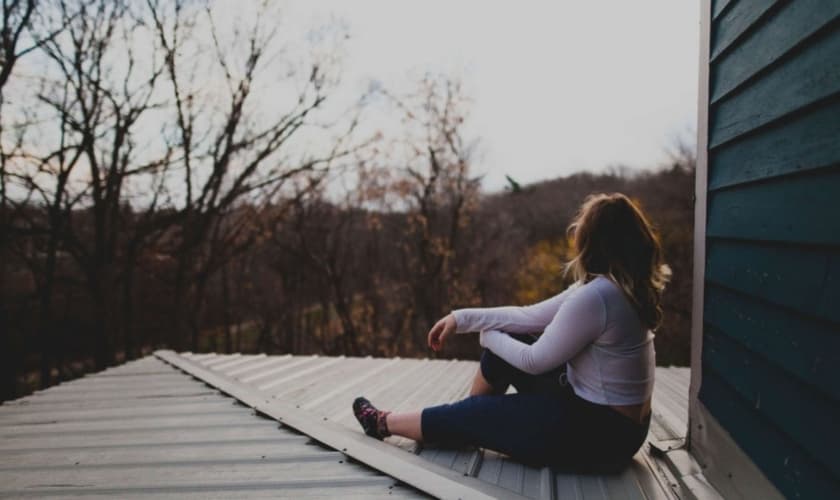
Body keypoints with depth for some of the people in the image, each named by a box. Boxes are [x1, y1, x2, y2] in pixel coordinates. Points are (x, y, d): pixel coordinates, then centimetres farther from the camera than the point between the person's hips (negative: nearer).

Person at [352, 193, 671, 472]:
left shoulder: (595, 297, -28)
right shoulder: (620, 285, 3)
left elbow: (535, 361, -18)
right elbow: (531, 316, 5)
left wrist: (489, 337, 0)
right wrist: (463, 318, 3)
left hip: (600, 434, -9)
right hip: (613, 419, 9)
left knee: (475, 415, 3)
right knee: (504, 342, 11)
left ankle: (385, 424, 26)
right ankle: (465, 422, 28)